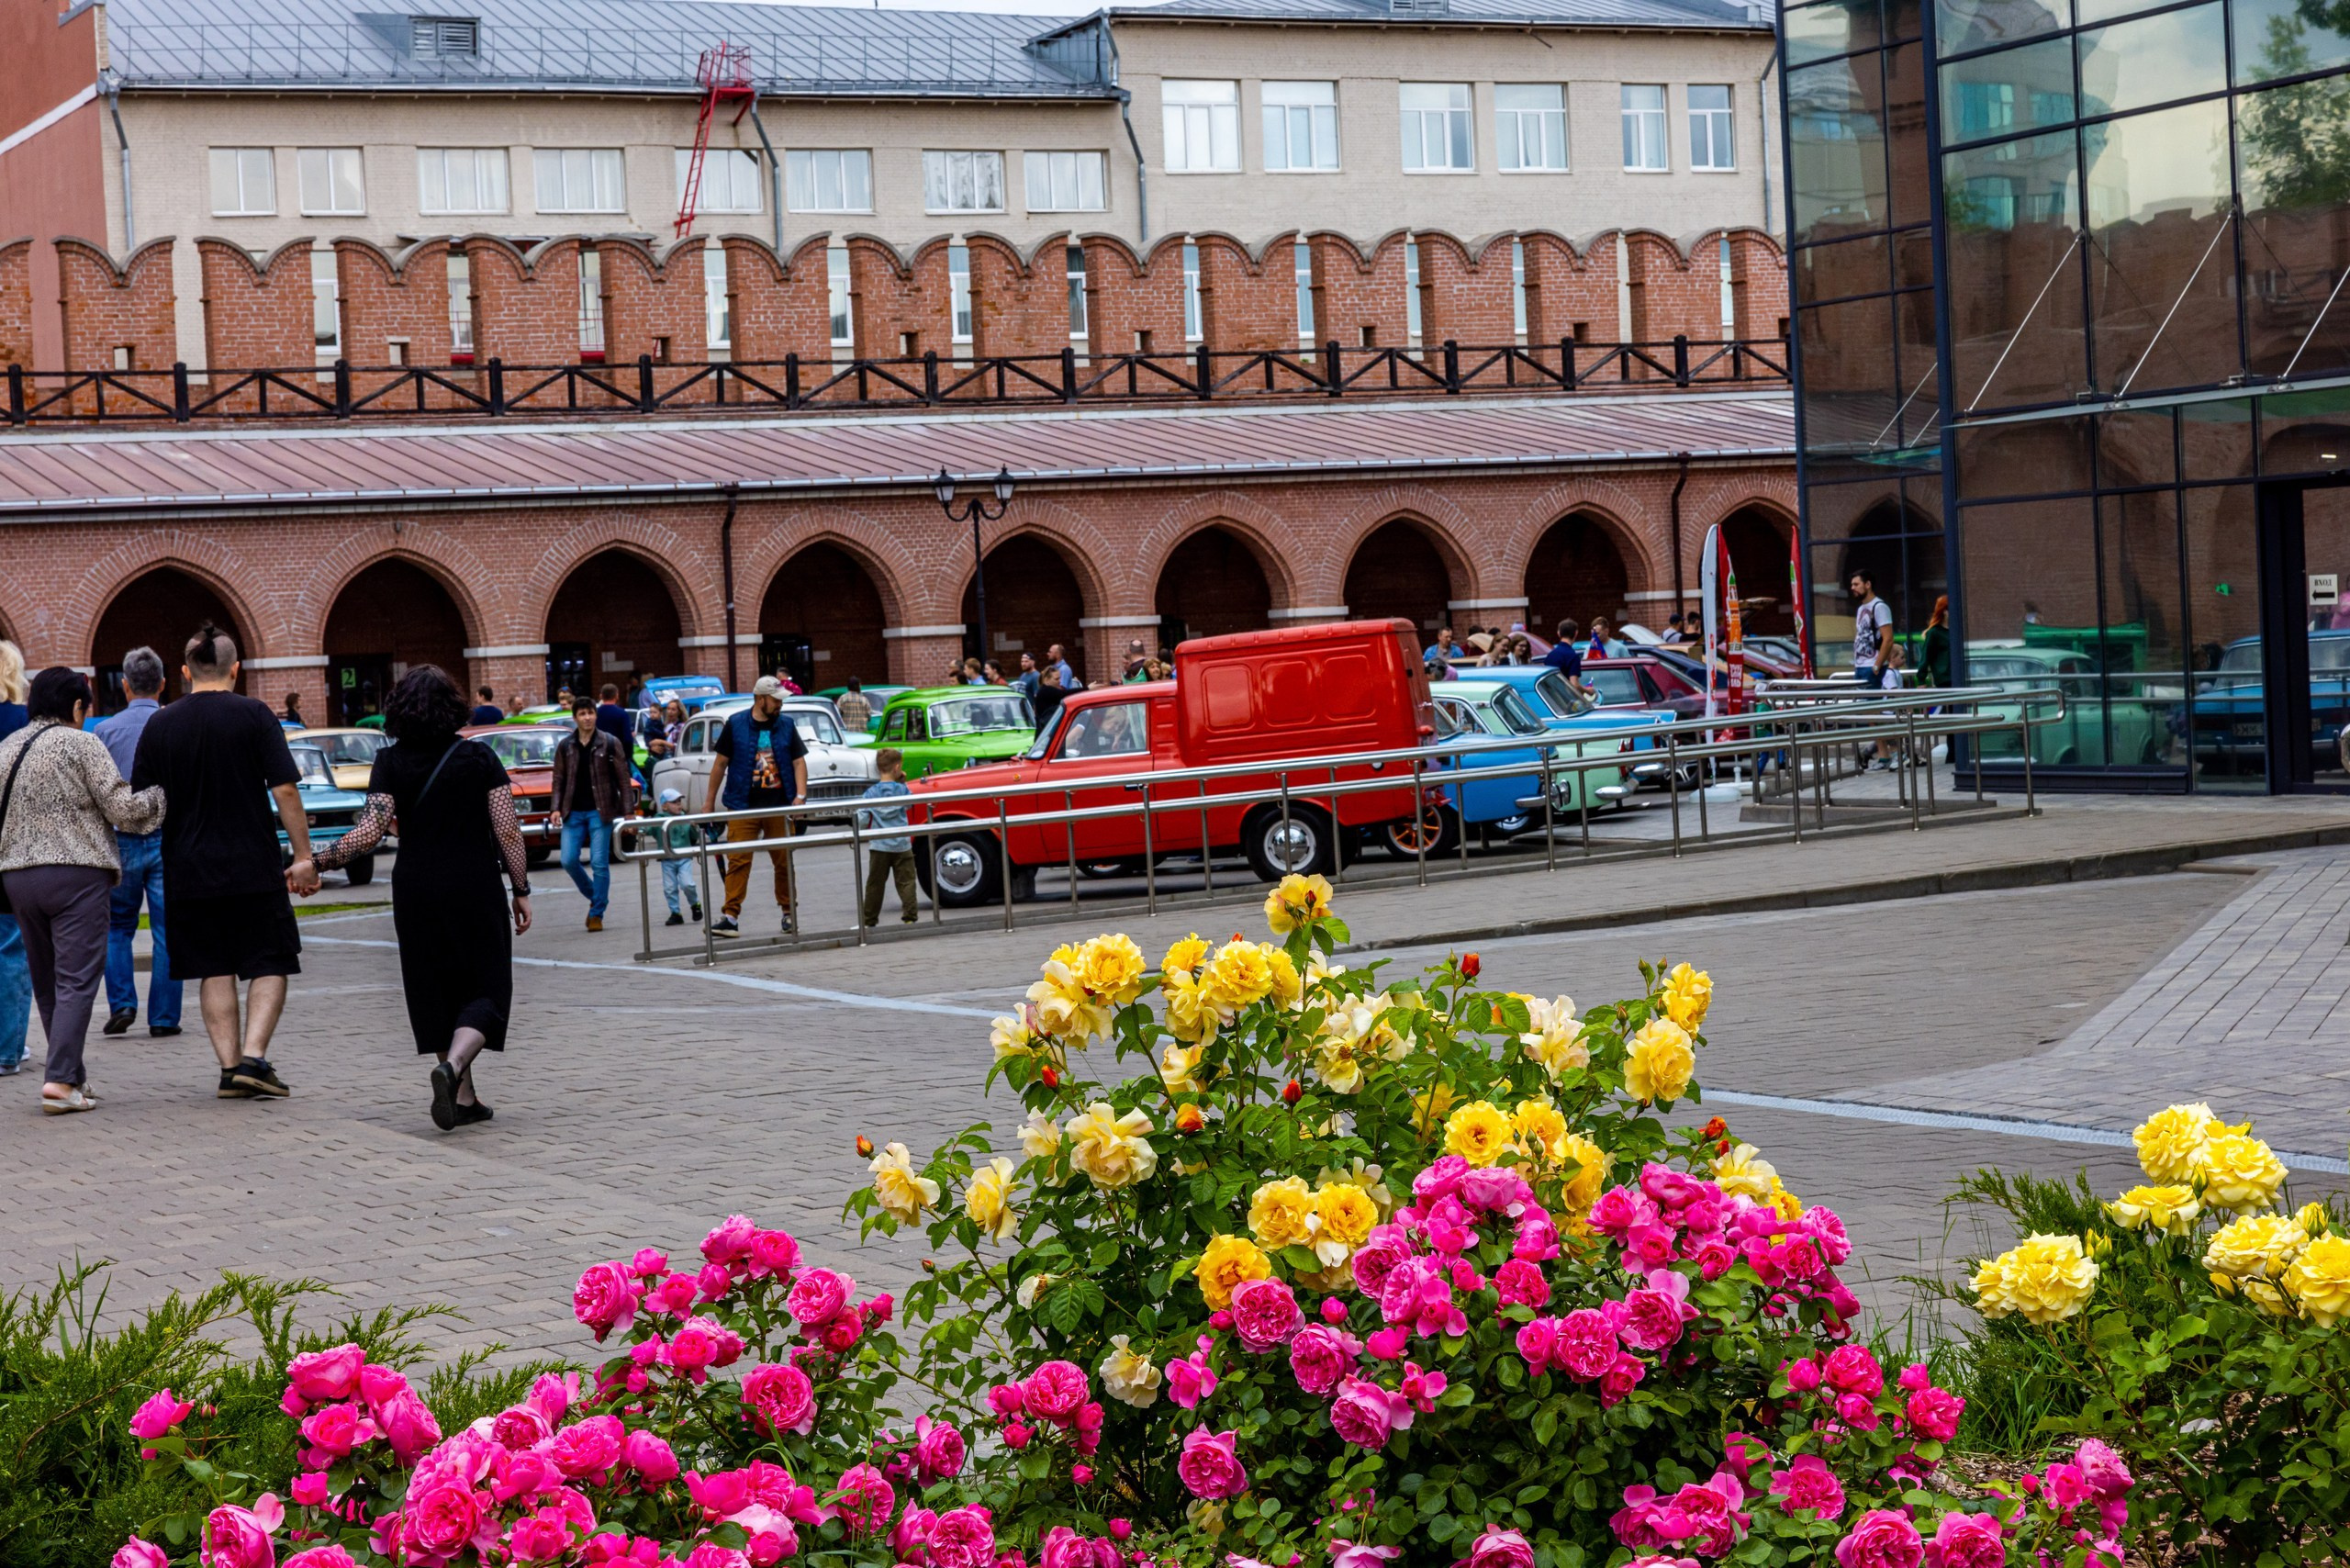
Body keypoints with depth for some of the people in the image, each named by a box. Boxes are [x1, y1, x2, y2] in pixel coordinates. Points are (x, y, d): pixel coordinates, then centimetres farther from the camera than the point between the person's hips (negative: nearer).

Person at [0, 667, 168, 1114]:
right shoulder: (82, 744, -5)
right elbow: (122, 809, -9)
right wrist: (164, 792, 6)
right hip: (77, 875, -6)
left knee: (46, 984, 14)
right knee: (76, 981, -6)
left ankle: (73, 1074, 22)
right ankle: (60, 1080, -16)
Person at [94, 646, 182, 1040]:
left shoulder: (106, 731, -1)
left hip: (121, 841, 1)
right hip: (168, 838, -1)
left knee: (118, 927, 16)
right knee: (167, 933, 3)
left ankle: (121, 1004, 4)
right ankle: (163, 1018, 3)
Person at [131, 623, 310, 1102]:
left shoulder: (160, 725, 4)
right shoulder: (254, 716, -5)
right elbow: (284, 791, -10)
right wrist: (303, 857, -5)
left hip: (189, 872, 3)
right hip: (254, 866, -3)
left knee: (215, 972, 10)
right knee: (269, 966, 5)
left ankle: (229, 1067, 6)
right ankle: (253, 1058, -9)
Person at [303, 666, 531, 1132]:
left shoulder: (391, 763, -3)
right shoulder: (479, 758, -4)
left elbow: (371, 830, -13)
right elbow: (508, 832, -6)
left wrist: (317, 862, -6)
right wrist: (521, 890, 3)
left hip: (416, 892, 2)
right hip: (475, 888, -2)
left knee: (436, 993, 13)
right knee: (484, 991, 4)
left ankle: (463, 1098, 14)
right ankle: (452, 1066, -24)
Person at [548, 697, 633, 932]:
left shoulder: (610, 743, -1)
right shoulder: (565, 746, 6)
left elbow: (623, 779, 0)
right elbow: (559, 780, 10)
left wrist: (626, 813, -5)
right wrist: (555, 808, -4)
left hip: (600, 811, -3)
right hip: (573, 812, 3)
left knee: (599, 863, -4)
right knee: (569, 860, -2)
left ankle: (597, 914, 5)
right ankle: (595, 897, 21)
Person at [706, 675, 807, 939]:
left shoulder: (786, 726, 8)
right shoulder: (736, 724, 2)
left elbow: (799, 761, 7)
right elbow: (720, 763, 6)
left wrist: (800, 796, -8)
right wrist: (710, 801, 7)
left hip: (779, 806, 2)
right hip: (743, 806, -2)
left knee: (784, 861, 7)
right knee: (738, 860, -9)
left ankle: (788, 912, 20)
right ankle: (730, 916, -11)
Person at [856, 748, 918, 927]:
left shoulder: (871, 793, -3)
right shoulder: (902, 790, -3)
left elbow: (862, 818, -6)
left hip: (879, 847, 1)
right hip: (901, 845, -1)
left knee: (874, 884, 9)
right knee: (906, 882, 3)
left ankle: (869, 920, 14)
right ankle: (910, 916, -6)